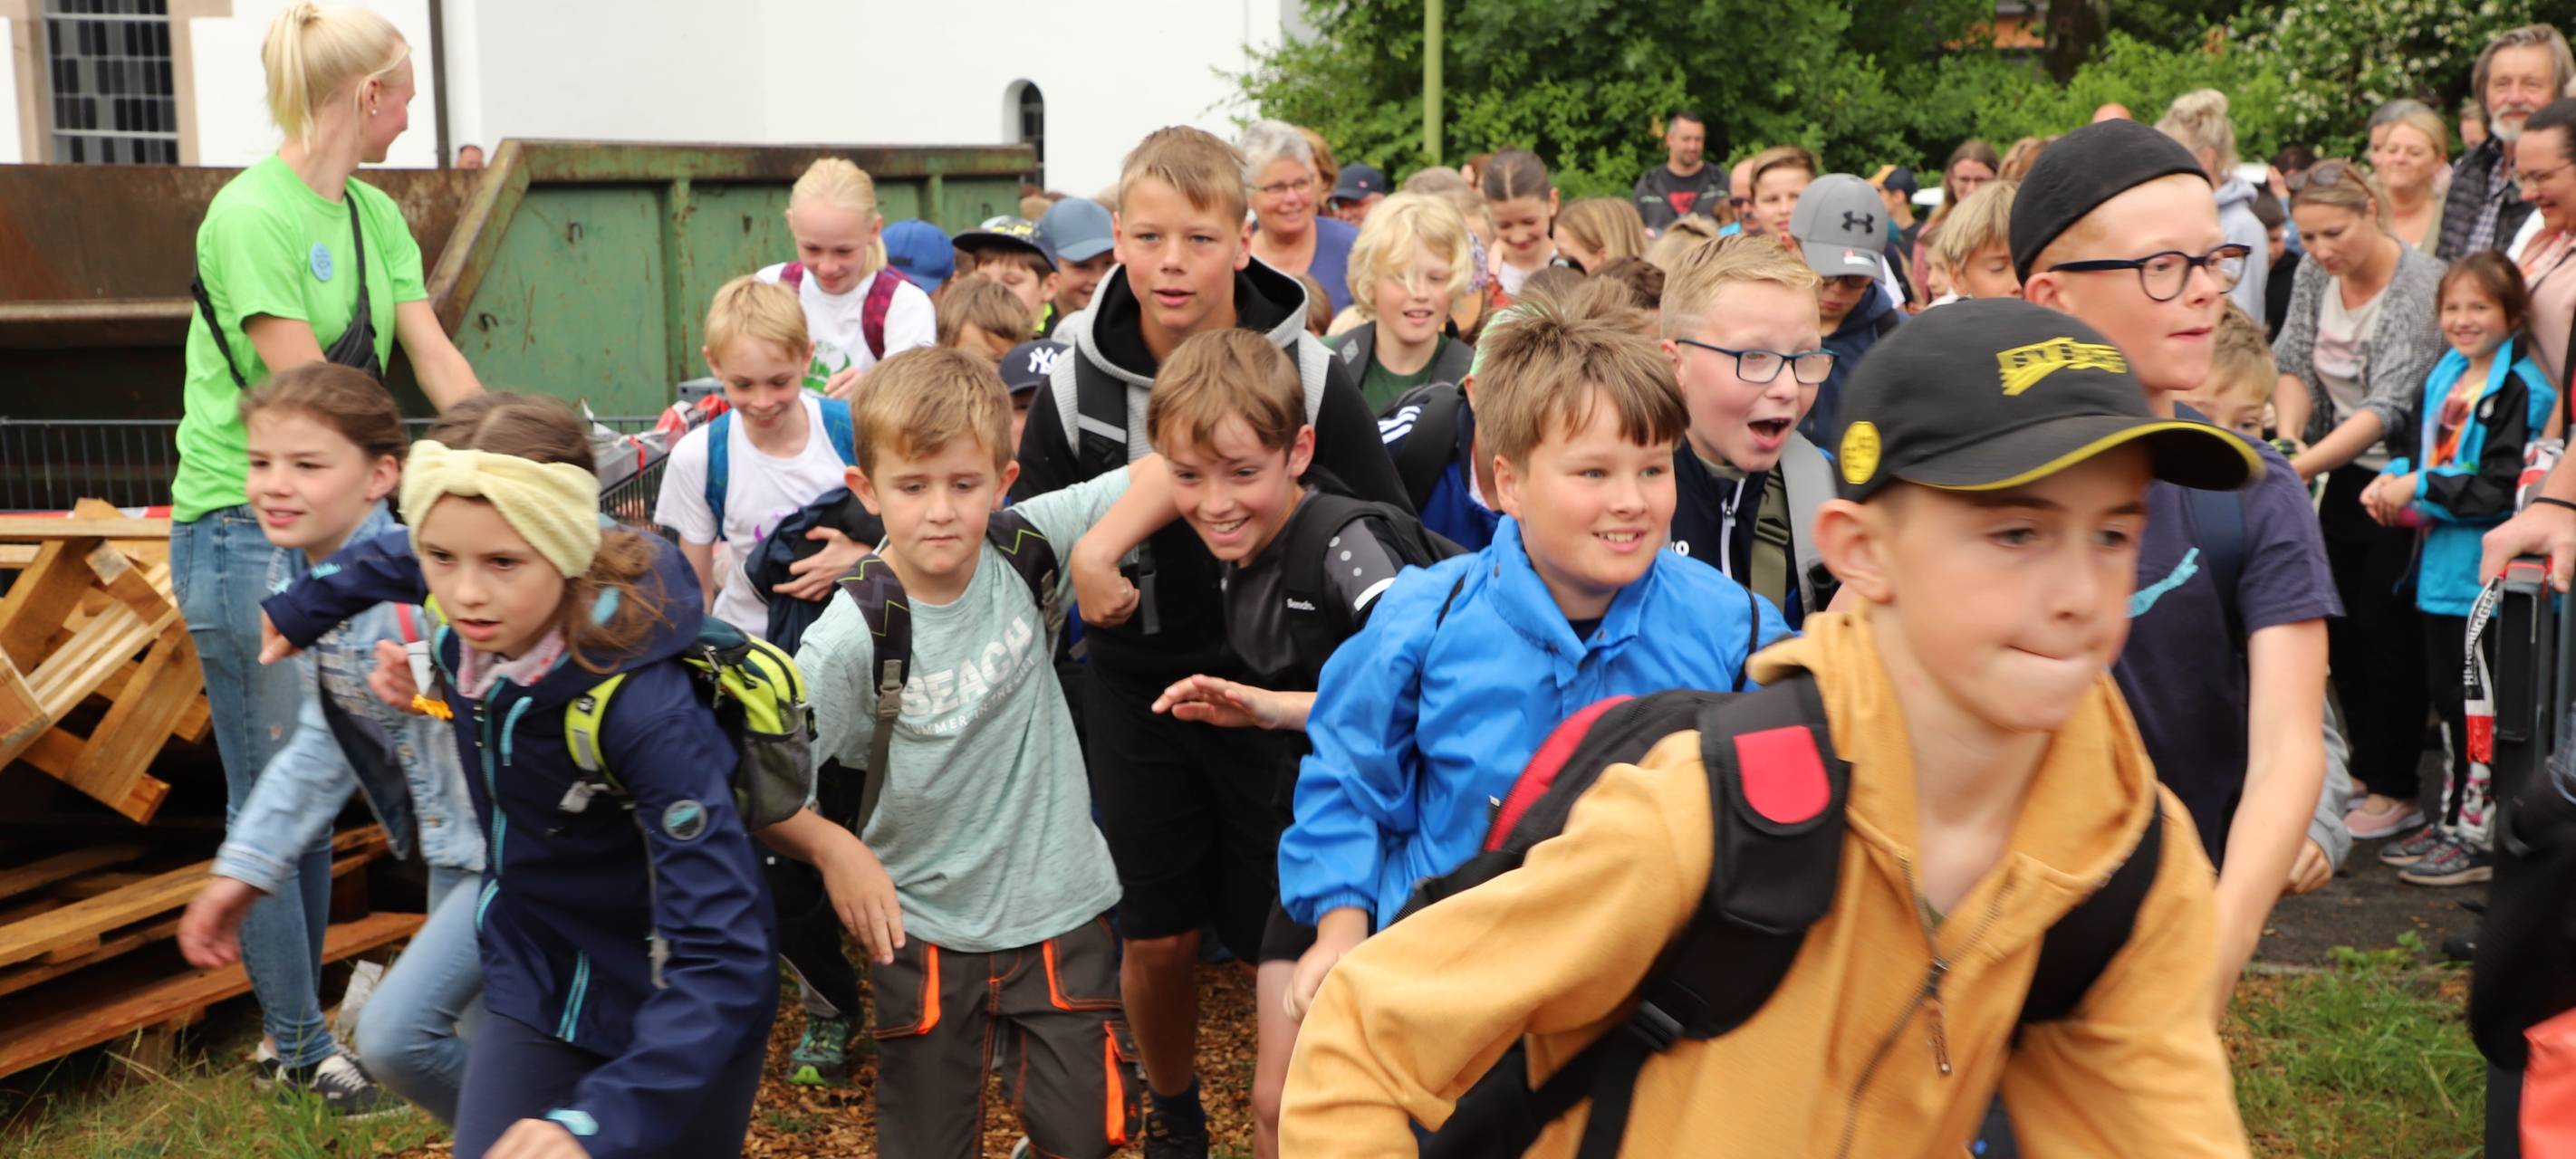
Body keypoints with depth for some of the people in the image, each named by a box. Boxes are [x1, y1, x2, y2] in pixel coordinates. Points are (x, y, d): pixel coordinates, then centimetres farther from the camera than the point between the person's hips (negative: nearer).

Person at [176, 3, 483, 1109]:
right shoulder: (252, 214, -16)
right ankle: (298, 1046, 13)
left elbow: (440, 364, 6)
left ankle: (293, 1018, 25)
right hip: (243, 530, -8)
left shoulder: (374, 214, 9)